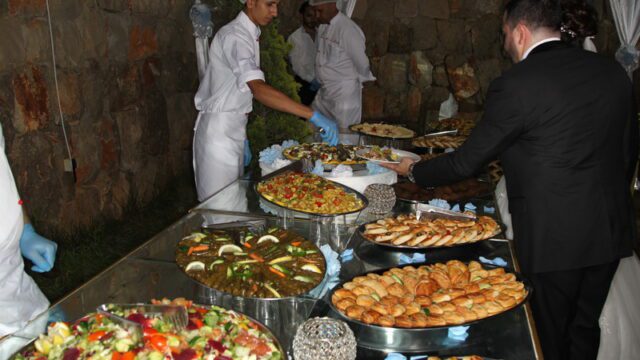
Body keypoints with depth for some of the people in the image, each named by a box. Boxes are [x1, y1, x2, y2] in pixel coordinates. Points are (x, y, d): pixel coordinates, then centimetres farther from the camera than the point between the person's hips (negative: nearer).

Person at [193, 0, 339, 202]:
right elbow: (258, 89, -33)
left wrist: (242, 137, 15)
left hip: (233, 130, 9)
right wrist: (313, 116, -38)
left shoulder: (249, 36, 12)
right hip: (218, 130, -9)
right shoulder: (233, 36, -19)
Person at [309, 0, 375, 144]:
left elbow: (361, 63, -13)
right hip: (324, 92, 9)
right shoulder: (323, 27, 8)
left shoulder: (347, 29, -19)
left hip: (345, 93, -9)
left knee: (345, 141, -4)